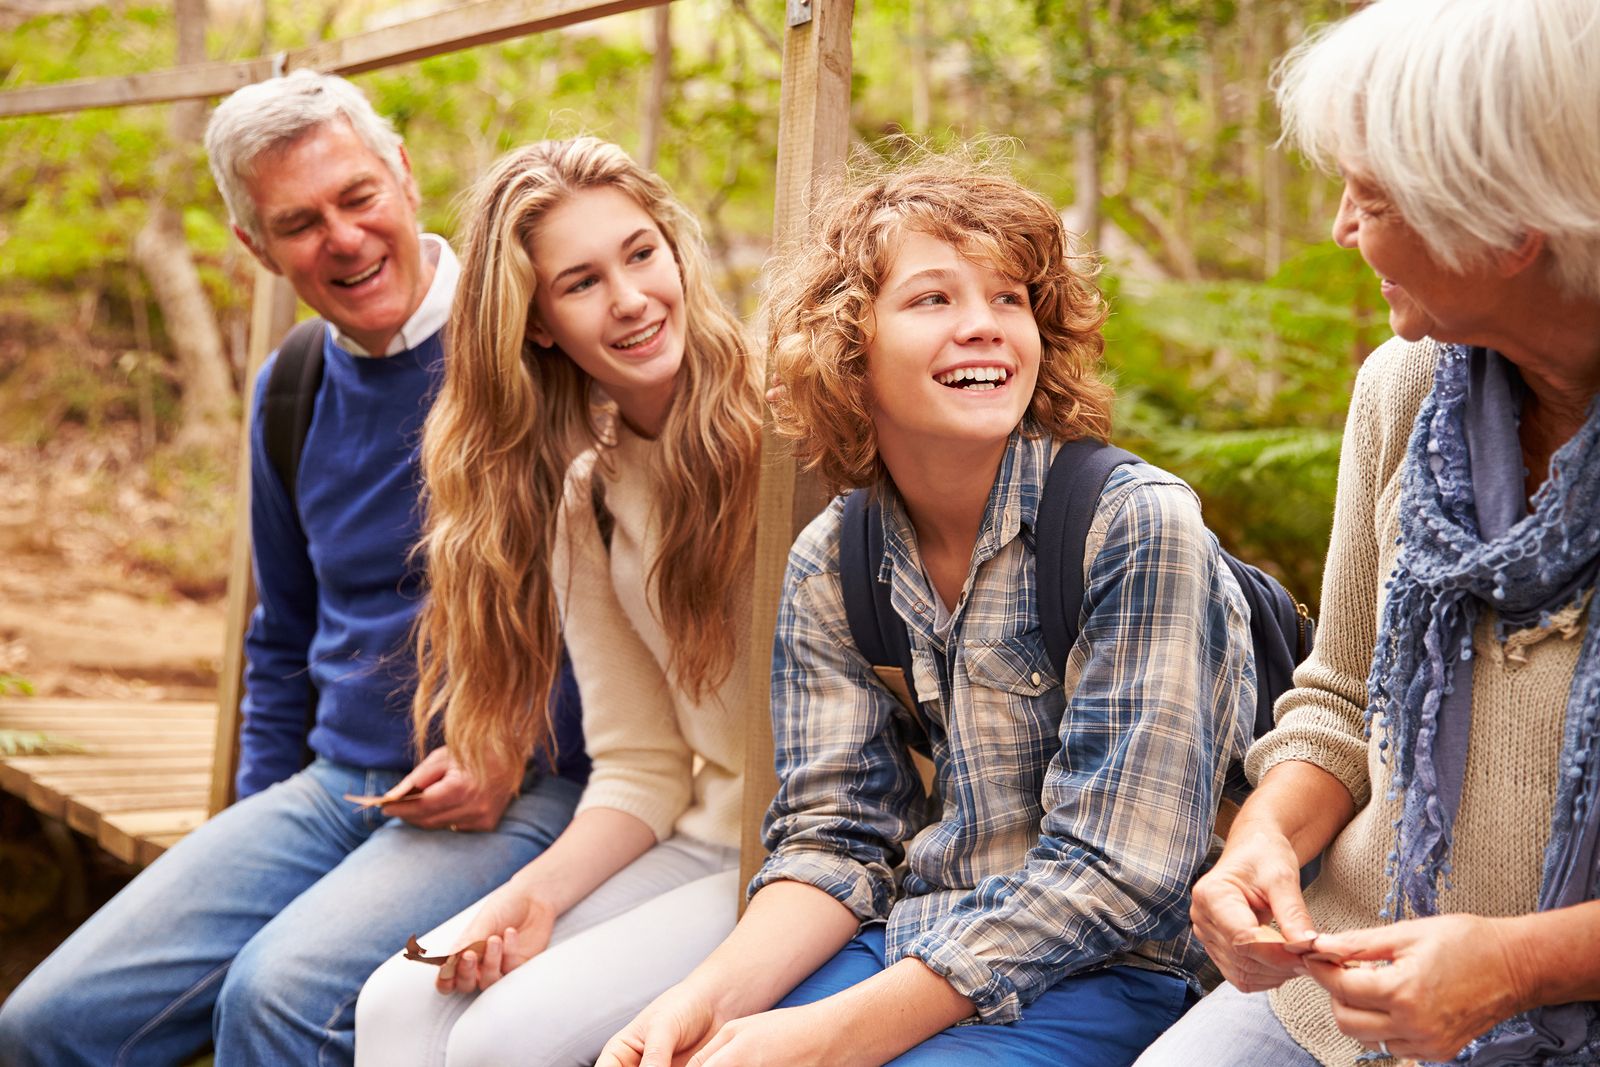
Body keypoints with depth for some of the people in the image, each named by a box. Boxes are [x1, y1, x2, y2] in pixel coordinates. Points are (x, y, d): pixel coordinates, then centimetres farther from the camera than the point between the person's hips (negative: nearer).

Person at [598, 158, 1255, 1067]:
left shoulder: (1136, 525, -14)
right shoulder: (830, 566, 3)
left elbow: (1112, 872, -18)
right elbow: (836, 836, 4)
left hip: (1105, 975, -4)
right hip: (914, 949, 5)